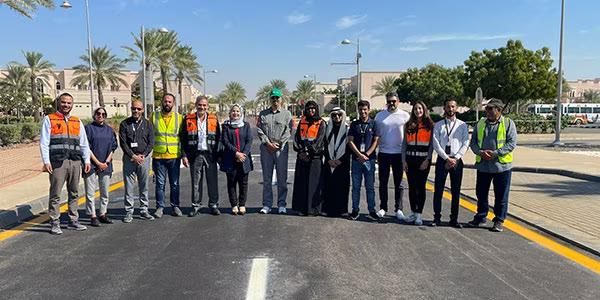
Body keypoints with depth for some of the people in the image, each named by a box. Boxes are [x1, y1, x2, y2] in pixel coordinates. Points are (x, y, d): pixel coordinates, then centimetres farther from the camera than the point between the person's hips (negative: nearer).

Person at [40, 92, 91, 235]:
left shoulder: (77, 121, 18)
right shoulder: (49, 119, 7)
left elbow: (84, 143, 18)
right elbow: (44, 142, 0)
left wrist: (87, 160, 9)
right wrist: (46, 161, -9)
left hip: (75, 162, 4)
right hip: (57, 162, -4)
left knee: (74, 193, 9)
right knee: (55, 194, -1)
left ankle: (73, 220, 18)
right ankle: (55, 223, 6)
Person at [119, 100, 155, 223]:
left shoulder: (147, 124, 8)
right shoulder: (124, 124, 3)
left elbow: (151, 143, 4)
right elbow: (122, 143, -3)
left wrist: (142, 155, -9)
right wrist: (133, 156, -12)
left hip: (144, 158, 1)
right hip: (129, 158, -1)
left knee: (144, 186, 5)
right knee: (129, 186, 0)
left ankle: (144, 210, 14)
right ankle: (129, 212, 7)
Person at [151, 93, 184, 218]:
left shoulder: (179, 117, 4)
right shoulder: (154, 116, 4)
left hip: (174, 156, 0)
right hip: (158, 156, 0)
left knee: (174, 183, 8)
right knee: (160, 183, 5)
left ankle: (175, 206, 19)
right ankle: (160, 207, 14)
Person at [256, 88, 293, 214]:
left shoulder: (287, 114, 8)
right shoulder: (263, 114, 14)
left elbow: (288, 131, -1)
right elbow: (259, 129, 5)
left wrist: (278, 143, -10)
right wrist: (268, 143, -7)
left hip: (281, 148, -2)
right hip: (266, 148, 2)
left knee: (282, 178, -2)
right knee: (266, 178, 6)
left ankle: (282, 205, 6)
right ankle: (267, 205, 12)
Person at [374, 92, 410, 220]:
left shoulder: (405, 116, 1)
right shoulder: (380, 116, 6)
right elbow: (376, 134, 9)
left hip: (399, 154, -1)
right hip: (383, 153, 1)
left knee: (398, 183, 6)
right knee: (383, 182, 6)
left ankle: (398, 209, 14)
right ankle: (383, 208, 16)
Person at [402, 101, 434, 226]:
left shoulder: (430, 125, 2)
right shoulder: (408, 125, 10)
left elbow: (432, 144, -1)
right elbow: (404, 144, 9)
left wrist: (427, 160, -9)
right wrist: (404, 160, 2)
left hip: (423, 159, -3)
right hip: (410, 159, 3)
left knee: (421, 186, 1)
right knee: (412, 187, 6)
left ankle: (419, 214, 8)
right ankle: (413, 212, 16)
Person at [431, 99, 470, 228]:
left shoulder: (463, 125, 8)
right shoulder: (438, 125, 6)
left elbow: (465, 144, 1)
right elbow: (436, 144, -2)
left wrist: (455, 159, -10)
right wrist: (447, 158, -10)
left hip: (457, 160, 1)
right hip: (442, 160, 0)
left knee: (456, 191, 4)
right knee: (438, 190, -1)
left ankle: (454, 219, 12)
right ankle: (437, 218, 7)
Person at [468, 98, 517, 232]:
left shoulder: (508, 123, -1)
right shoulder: (480, 123, 10)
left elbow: (512, 143, -8)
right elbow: (473, 142, 9)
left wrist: (496, 153, -19)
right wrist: (480, 152, -11)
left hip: (502, 165, -3)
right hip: (483, 165, 4)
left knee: (501, 196, 4)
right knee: (481, 193, 12)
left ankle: (499, 221, 17)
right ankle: (480, 217, 28)